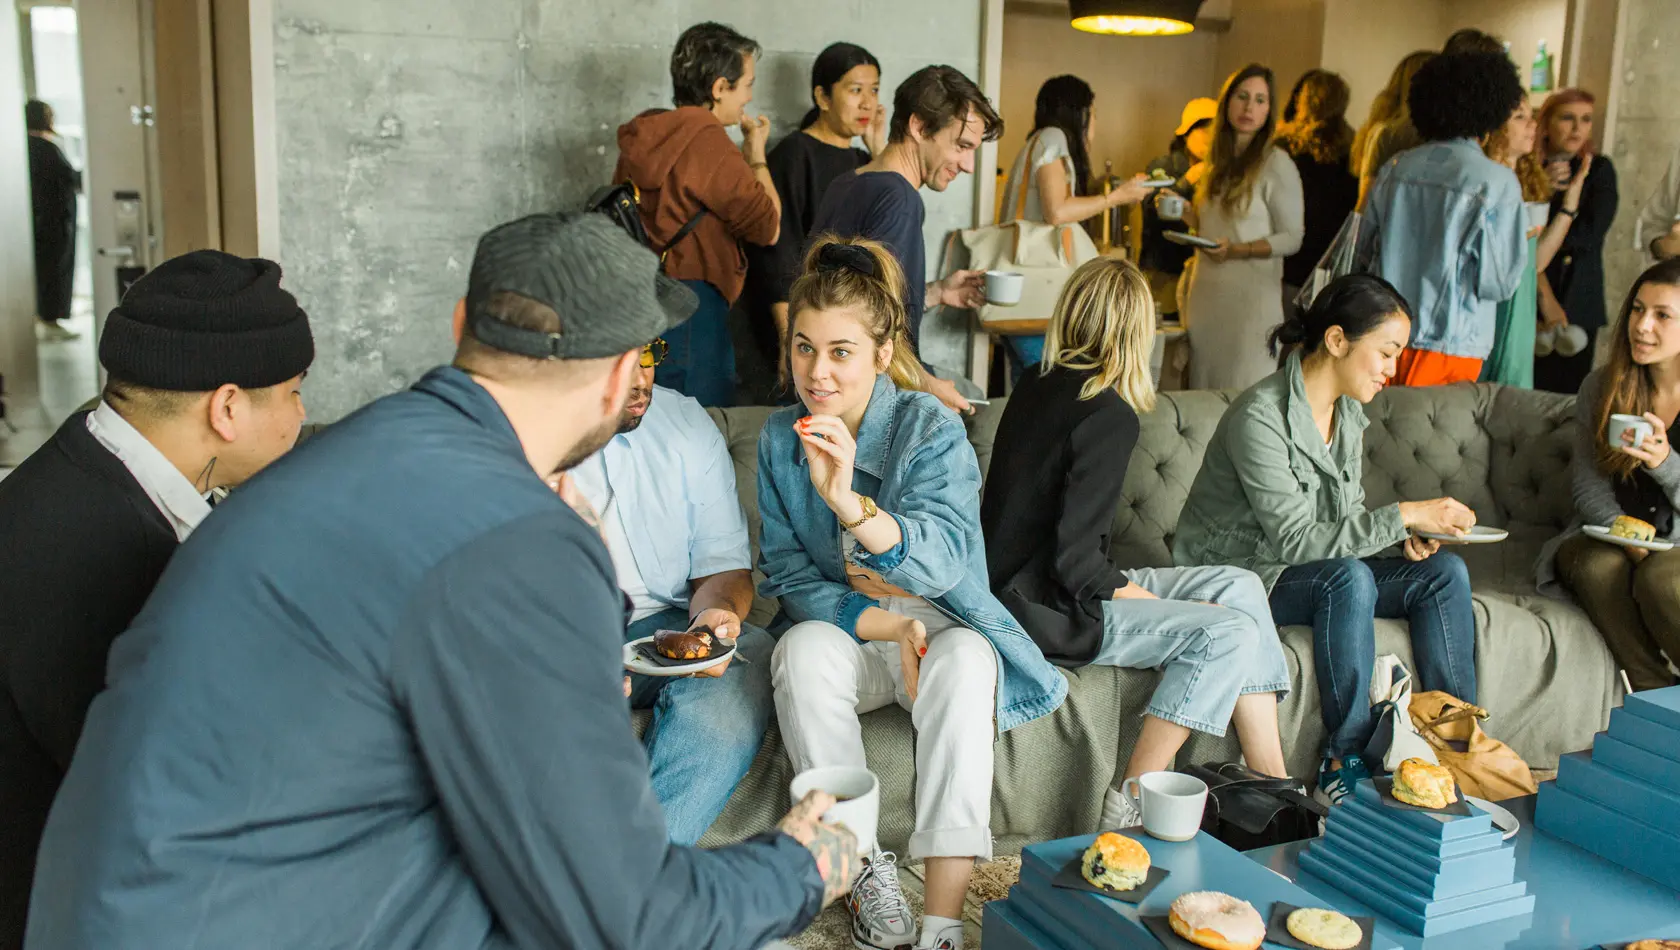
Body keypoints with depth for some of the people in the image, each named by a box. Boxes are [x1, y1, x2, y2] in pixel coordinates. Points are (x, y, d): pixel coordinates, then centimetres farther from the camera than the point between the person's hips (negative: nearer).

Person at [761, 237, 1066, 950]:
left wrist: (848, 501, -47)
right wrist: (884, 626, -16)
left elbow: (942, 560, -29)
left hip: (943, 623, -2)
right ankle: (864, 866, -20)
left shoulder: (933, 430, -12)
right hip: (842, 626, 3)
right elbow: (787, 578, 0)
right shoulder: (779, 440, 0)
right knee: (803, 652, -31)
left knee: (965, 662, -35)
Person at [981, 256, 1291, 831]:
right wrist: (1141, 596, -8)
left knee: (1240, 586, 5)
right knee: (1230, 630, -16)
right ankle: (1133, 799, -10)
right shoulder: (1111, 416, -20)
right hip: (1043, 612, -9)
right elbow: (1075, 562, -22)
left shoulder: (1036, 385, 5)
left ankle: (1271, 782, 5)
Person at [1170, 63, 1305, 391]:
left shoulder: (1277, 164, -4)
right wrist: (1181, 212, 6)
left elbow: (1292, 238, -6)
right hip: (1206, 292, 6)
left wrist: (1238, 250, -19)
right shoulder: (1218, 161, 14)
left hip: (1251, 294, -6)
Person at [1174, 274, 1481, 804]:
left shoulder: (1348, 414, 5)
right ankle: (1348, 761, -27)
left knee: (1445, 571, -10)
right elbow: (1297, 542, -26)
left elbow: (1349, 517, 14)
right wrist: (1404, 516, -24)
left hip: (1320, 569, 8)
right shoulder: (1261, 417, -23)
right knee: (1348, 578, -36)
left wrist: (1405, 536, -7)